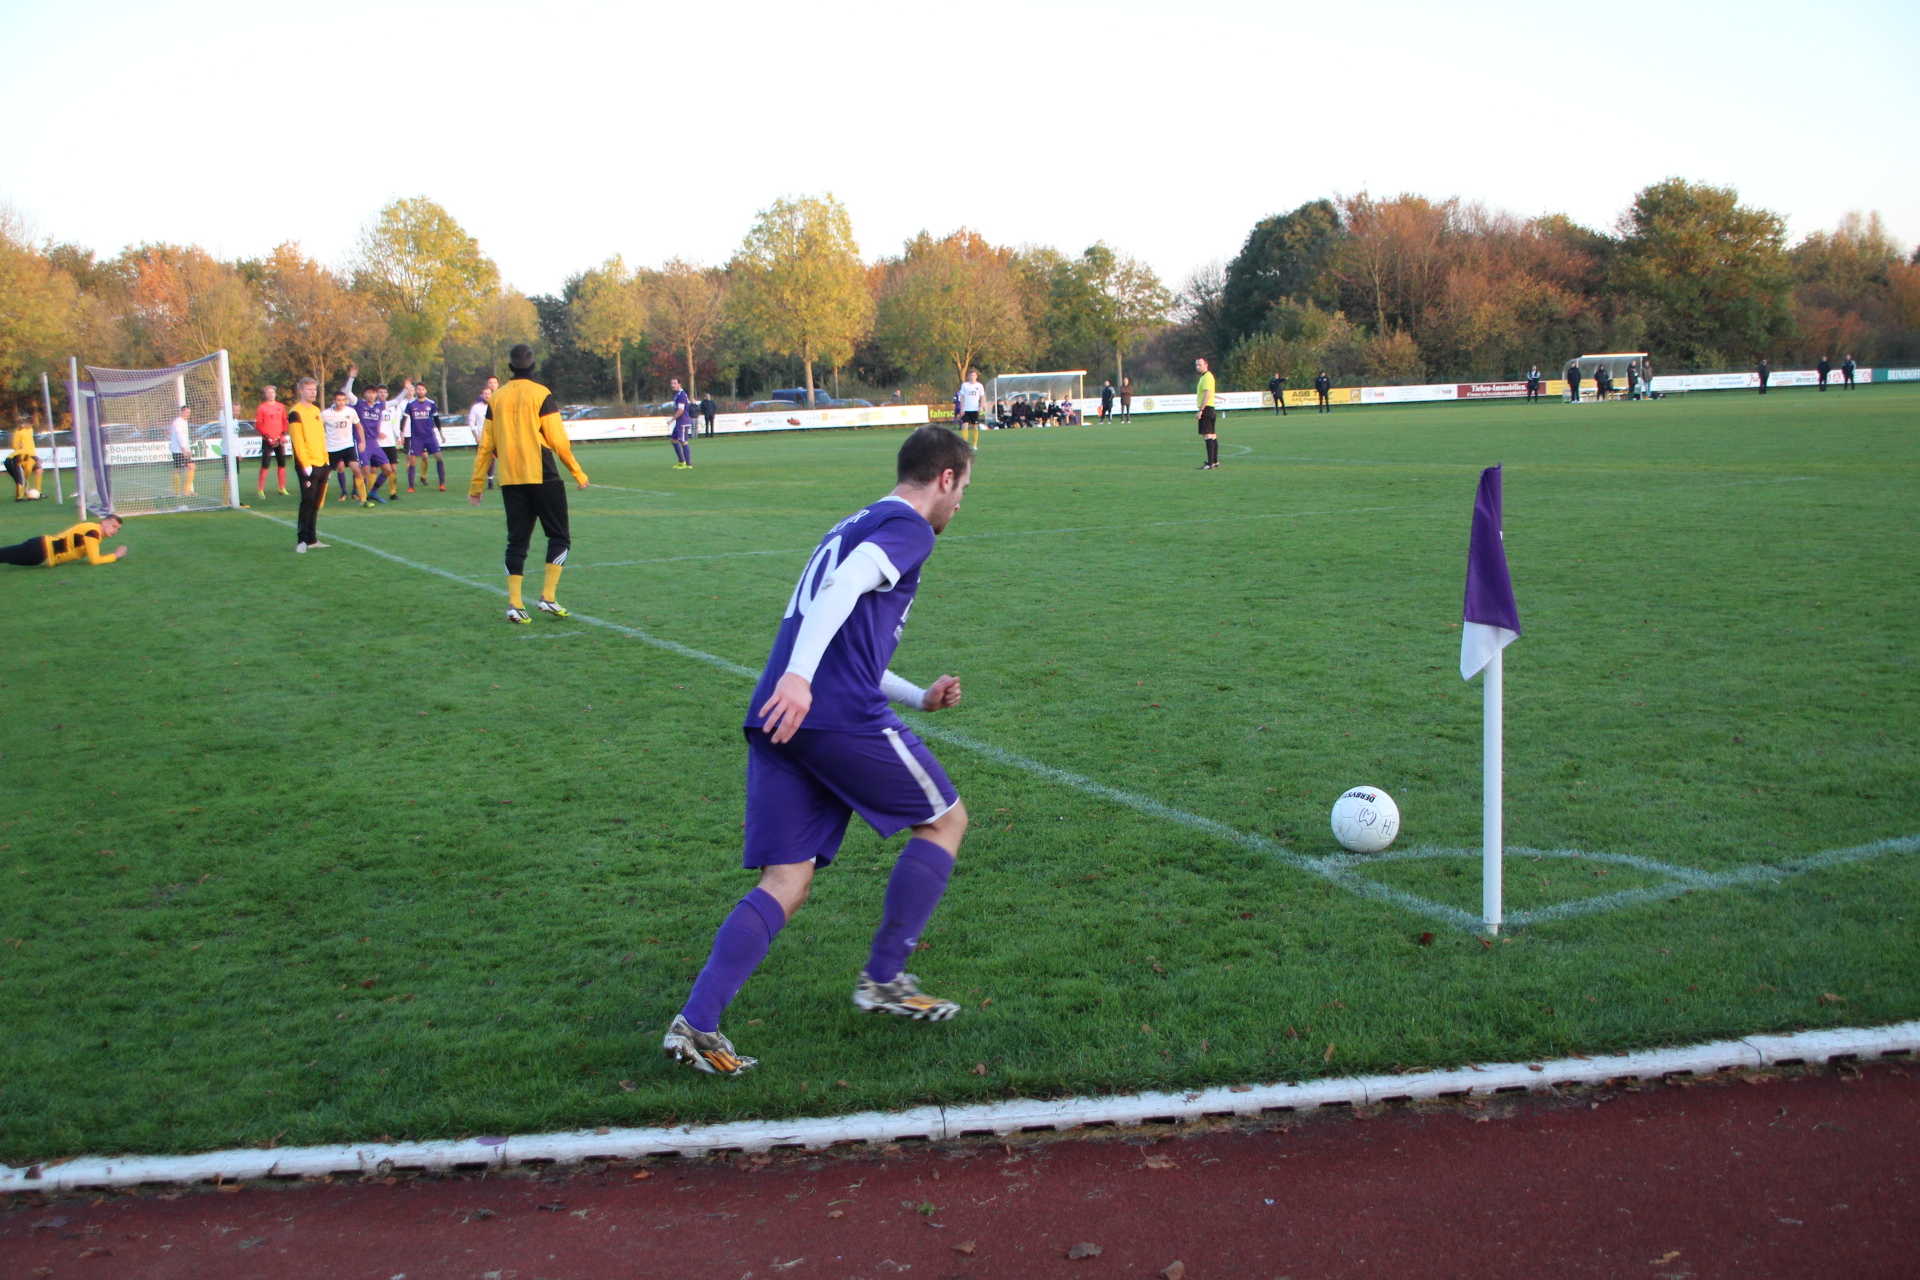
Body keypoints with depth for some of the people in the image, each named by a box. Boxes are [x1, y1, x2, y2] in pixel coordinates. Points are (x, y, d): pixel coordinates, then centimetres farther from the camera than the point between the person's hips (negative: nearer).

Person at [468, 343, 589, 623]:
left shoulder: (497, 399, 8)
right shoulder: (541, 395, -5)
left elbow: (485, 445, 9)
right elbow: (557, 440, -8)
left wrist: (477, 484, 15)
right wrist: (578, 473, 1)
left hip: (510, 481, 4)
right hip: (542, 476, -4)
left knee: (517, 540, 8)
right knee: (559, 537, 6)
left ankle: (514, 603, 1)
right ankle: (548, 597, -3)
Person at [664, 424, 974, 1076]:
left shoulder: (853, 526, 29)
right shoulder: (907, 527, 1)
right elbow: (842, 588, -19)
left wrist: (918, 698, 36)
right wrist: (799, 677, -29)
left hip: (778, 721, 8)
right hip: (842, 719, -8)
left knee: (785, 885, 7)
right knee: (945, 819, 13)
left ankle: (695, 1023, -6)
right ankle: (883, 980, 14)